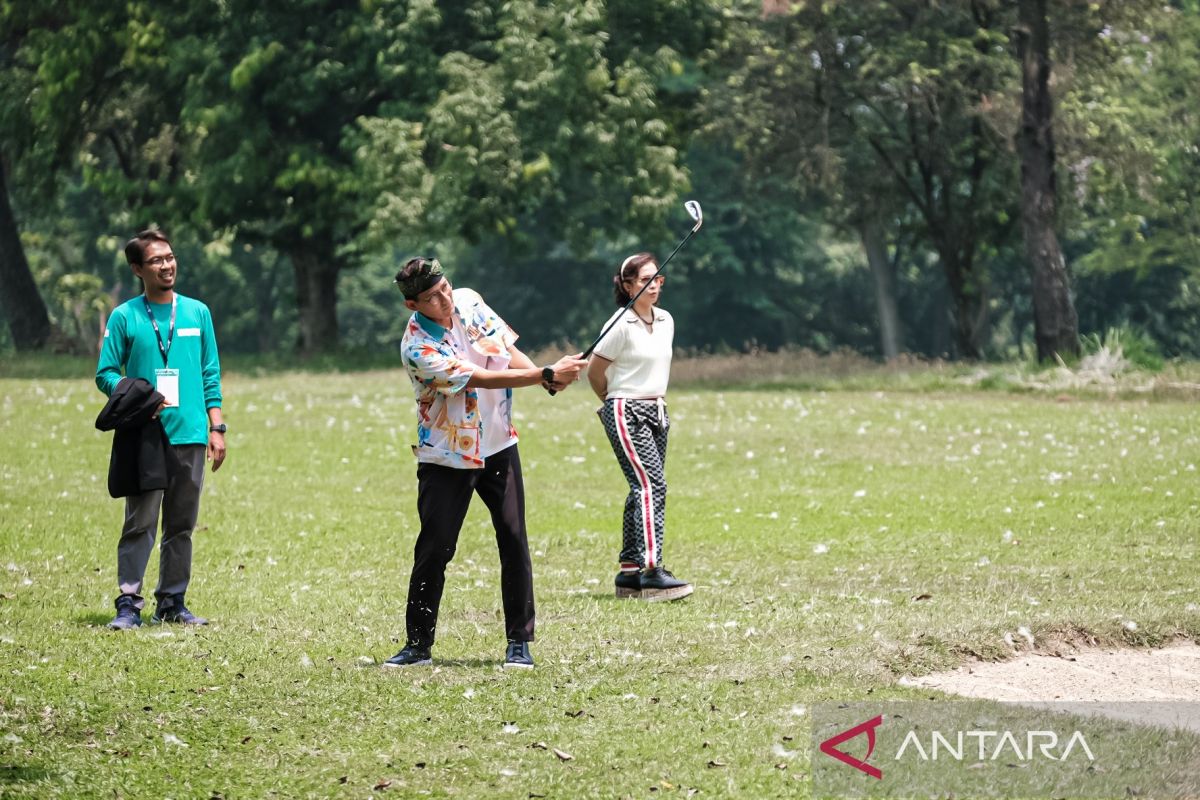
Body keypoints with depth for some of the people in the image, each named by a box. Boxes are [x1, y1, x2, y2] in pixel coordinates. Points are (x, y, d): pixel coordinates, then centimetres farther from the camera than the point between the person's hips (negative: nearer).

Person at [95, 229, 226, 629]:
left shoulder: (197, 312, 11)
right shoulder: (124, 317, 3)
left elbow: (211, 375, 13)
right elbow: (105, 374, 2)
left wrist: (216, 428, 7)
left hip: (190, 435, 3)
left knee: (181, 525, 7)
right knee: (140, 522, -7)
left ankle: (172, 601, 15)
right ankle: (129, 603, -5)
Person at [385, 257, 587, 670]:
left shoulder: (468, 302, -2)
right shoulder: (417, 347, -21)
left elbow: (507, 352, 1)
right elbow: (478, 379, -26)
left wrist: (550, 376, -19)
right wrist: (546, 375, -29)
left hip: (498, 446, 4)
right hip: (446, 457, -4)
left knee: (514, 540, -1)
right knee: (433, 549, -3)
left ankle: (519, 642, 4)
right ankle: (418, 644, 9)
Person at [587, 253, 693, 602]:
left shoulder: (666, 321, 10)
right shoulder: (621, 325, -12)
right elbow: (594, 372, -3)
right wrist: (615, 403, 11)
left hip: (655, 412, 8)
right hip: (626, 413, -8)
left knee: (644, 489, 7)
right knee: (651, 485, -18)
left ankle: (629, 572, 11)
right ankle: (651, 570, -24)